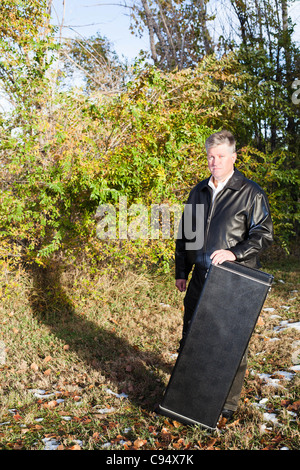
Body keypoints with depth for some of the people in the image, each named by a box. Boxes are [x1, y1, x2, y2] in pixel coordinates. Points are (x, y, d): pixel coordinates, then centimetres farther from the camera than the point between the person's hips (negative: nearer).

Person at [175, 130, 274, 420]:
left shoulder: (250, 194, -4)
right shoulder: (199, 191, 12)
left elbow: (263, 235, -7)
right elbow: (185, 233, 18)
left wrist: (234, 252, -22)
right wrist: (181, 271, 15)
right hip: (200, 277, 5)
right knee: (191, 335, 13)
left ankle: (228, 403, 19)